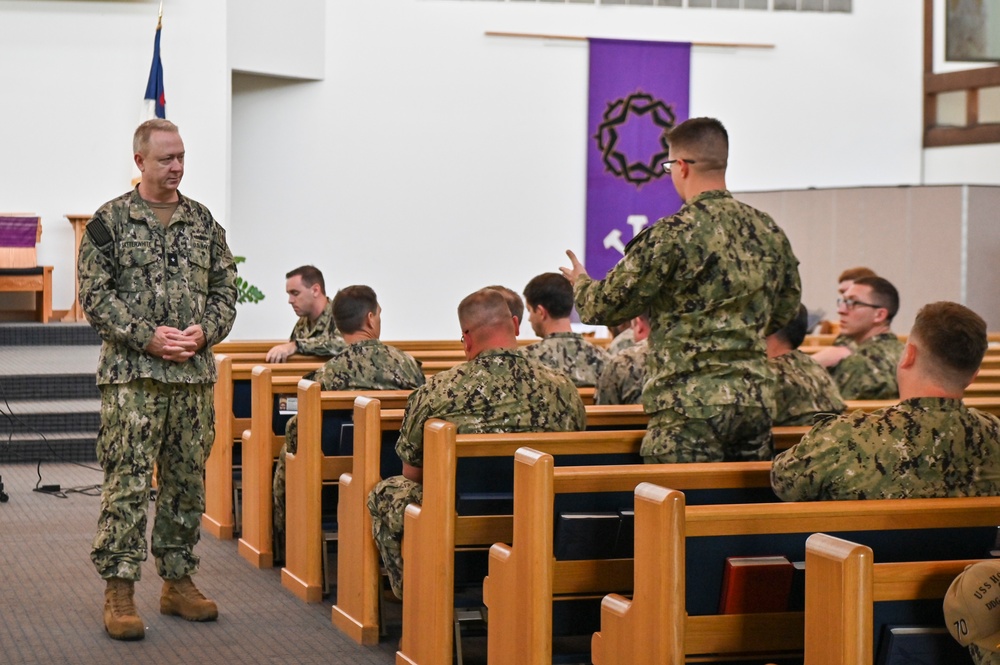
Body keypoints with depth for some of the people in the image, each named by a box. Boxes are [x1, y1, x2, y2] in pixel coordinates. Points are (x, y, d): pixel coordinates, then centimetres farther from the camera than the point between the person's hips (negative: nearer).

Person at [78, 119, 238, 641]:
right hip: (131, 373, -4)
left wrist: (204, 332, -7)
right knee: (127, 482, -7)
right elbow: (95, 294, -6)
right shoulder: (110, 221, -1)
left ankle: (178, 582, 20)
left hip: (195, 372, 5)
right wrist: (147, 338, -15)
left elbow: (226, 288, 12)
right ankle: (119, 590, -2)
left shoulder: (204, 222, 11)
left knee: (187, 481, 9)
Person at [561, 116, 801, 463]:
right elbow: (786, 308, 22)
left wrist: (581, 283, 17)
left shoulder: (672, 234, -12)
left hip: (690, 406, -6)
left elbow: (605, 306, -5)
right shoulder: (768, 231, 9)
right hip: (755, 400, 6)